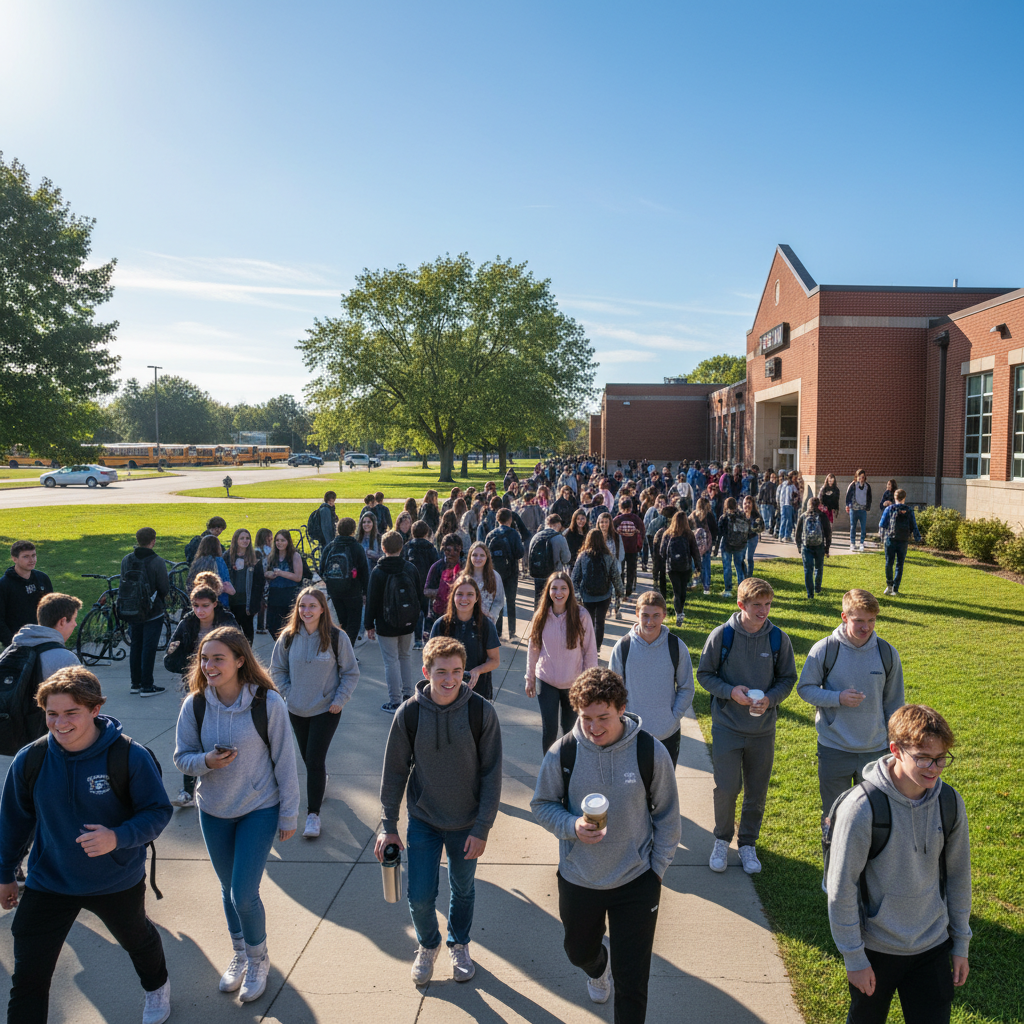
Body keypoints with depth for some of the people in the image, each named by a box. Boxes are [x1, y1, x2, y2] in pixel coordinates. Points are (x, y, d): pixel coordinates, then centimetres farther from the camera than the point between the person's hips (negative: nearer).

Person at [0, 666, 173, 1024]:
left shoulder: (131, 756, -26)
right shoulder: (30, 760, -17)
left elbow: (158, 811, -18)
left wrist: (118, 837, -36)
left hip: (118, 883, 0)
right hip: (48, 884, 1)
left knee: (137, 939, 27)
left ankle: (157, 988, 60)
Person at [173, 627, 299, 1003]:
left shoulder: (267, 702, -20)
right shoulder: (195, 704, -11)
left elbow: (284, 761, -11)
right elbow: (182, 757, 0)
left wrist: (288, 815, -6)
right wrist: (206, 761, -23)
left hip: (259, 810, -4)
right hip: (213, 810, 4)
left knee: (244, 894, -5)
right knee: (228, 888, 19)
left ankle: (259, 958, 25)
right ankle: (239, 954, 45)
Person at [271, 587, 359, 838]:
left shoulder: (337, 637, -13)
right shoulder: (288, 637, -6)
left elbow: (351, 673, -4)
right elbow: (277, 670, 7)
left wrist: (339, 700, -10)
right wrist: (288, 694, -3)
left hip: (326, 710, -4)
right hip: (297, 710, 4)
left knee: (314, 760, -9)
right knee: (307, 757, 19)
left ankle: (313, 814, 3)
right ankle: (321, 782, 50)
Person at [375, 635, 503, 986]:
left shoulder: (481, 712, -18)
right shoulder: (409, 714, -15)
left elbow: (492, 774, -11)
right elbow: (394, 771, -4)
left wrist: (482, 828, -12)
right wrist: (388, 825, -2)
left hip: (467, 822, 0)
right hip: (423, 820, 0)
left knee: (463, 890, 18)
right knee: (420, 896, 3)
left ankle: (459, 945, 46)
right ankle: (427, 945, 35)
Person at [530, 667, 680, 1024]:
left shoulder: (650, 752, -17)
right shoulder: (562, 754, -16)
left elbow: (667, 816, -4)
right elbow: (542, 804, -2)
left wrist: (657, 869, -3)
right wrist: (572, 826, -21)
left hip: (636, 882, -2)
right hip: (577, 880, 3)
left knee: (633, 978, 5)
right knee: (579, 952, 28)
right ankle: (599, 967, 63)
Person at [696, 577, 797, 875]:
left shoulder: (778, 639, -5)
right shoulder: (722, 635, -10)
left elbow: (787, 679, 5)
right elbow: (704, 674, -1)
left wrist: (770, 699, -13)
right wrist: (730, 691, -18)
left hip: (763, 729, 2)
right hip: (727, 727, -2)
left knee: (757, 792, 11)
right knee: (726, 788, -1)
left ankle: (748, 844, 32)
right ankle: (722, 840, 24)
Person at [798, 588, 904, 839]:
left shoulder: (887, 653, -4)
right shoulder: (824, 650, -11)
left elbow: (894, 702, 7)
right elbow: (805, 688, -3)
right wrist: (838, 698, -20)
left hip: (876, 750, 2)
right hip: (833, 749, -2)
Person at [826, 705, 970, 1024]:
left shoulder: (950, 803, -9)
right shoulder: (862, 807, -25)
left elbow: (958, 875, 5)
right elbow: (841, 888, -17)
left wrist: (961, 943, 11)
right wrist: (854, 957, -12)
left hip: (933, 947, 3)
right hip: (876, 948, -3)